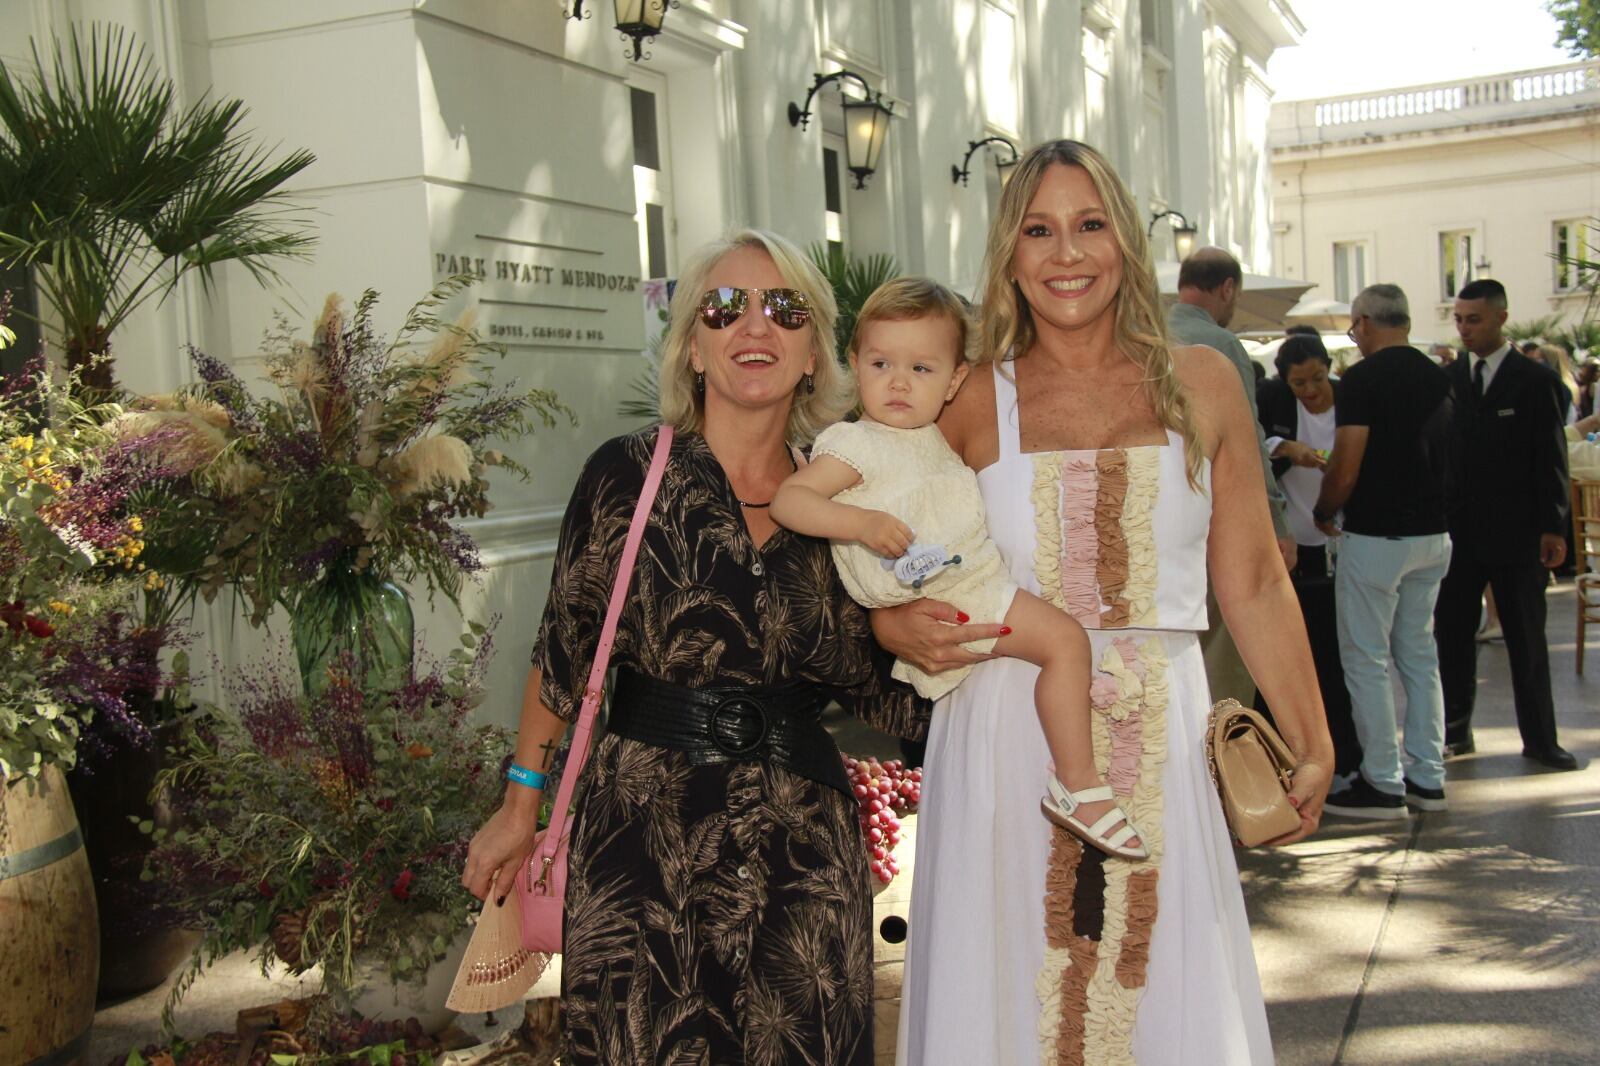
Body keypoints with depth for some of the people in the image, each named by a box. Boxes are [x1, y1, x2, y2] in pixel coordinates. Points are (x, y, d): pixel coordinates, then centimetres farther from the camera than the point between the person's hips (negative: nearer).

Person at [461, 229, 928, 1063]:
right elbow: (563, 652, 1)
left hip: (803, 846, 3)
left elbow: (859, 679, 10)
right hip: (645, 836, -3)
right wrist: (520, 808, 3)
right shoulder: (629, 474, -6)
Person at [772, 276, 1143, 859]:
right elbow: (787, 499, -19)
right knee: (1064, 637, -17)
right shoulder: (855, 444, -10)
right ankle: (1079, 786, -12)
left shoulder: (933, 440, 15)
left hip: (977, 579, 9)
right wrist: (861, 522, -29)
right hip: (940, 602, -9)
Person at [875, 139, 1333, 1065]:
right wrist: (899, 628, -13)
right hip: (1008, 737, -1)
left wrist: (1313, 743, 9)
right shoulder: (970, 403, 0)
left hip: (1161, 745, 1)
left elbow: (1256, 585, 8)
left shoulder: (1202, 386, 5)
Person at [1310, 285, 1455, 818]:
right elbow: (1441, 458, 17)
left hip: (1376, 536, -7)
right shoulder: (1439, 378, 9)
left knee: (1366, 659, 1)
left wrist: (1322, 513, 0)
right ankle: (1427, 777, 19)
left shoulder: (1363, 378, -14)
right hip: (1432, 534, 8)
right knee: (1419, 655, 14)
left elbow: (1346, 472, -17)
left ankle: (1383, 784, 5)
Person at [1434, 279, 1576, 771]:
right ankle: (1456, 730, 16)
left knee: (1527, 639, 4)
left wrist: (1553, 526, -9)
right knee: (1452, 632, 5)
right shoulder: (1447, 379, 7)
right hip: (1457, 529, 3)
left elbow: (1552, 459, -3)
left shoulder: (1535, 379, -2)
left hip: (1516, 533, -3)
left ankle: (1539, 738, 13)